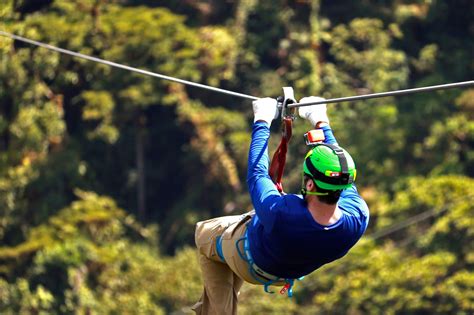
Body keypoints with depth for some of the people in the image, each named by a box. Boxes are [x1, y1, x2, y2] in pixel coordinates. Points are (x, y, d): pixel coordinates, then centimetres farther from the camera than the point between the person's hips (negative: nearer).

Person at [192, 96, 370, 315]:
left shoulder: (280, 214, -49)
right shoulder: (358, 218, -37)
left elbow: (256, 174, -30)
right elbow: (341, 173, -17)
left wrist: (262, 122, -16)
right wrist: (321, 123, -5)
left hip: (250, 260, -5)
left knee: (205, 233, 27)